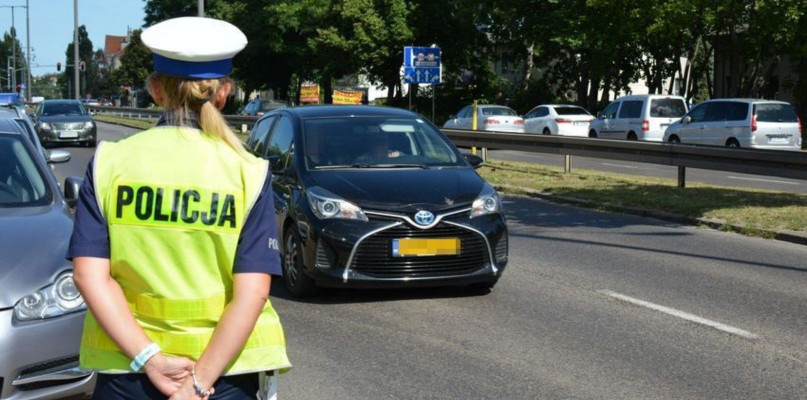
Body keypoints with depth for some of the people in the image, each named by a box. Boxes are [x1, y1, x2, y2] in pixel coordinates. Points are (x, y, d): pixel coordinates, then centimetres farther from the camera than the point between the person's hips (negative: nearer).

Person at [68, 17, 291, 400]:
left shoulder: (109, 163, -2)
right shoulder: (248, 174, -6)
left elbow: (89, 274, -9)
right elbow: (252, 292, -14)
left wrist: (149, 359, -13)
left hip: (125, 369, 1)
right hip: (227, 368, -1)